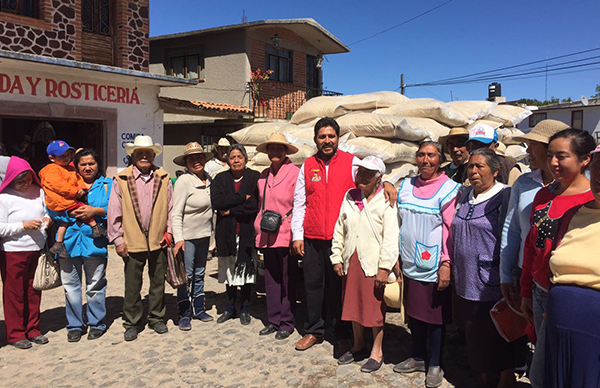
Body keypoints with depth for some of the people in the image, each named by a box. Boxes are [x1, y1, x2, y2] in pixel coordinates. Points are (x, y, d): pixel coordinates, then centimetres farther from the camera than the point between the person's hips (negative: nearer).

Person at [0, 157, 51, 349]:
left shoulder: (38, 191, 3)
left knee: (34, 292, 13)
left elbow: (46, 210, 16)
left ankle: (33, 329, 26)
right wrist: (24, 225, -18)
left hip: (37, 250, 4)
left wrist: (47, 218, -4)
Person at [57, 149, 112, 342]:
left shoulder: (107, 185, 9)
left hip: (95, 241, -2)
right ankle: (75, 325, 21)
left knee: (95, 286, 6)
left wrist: (96, 211, -15)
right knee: (70, 286, 7)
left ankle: (96, 324, 22)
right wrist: (70, 213, -10)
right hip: (69, 241, 2)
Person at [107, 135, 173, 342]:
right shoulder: (121, 180, -2)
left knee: (158, 282, 13)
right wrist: (118, 239, -3)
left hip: (158, 240, 2)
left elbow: (170, 208, 9)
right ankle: (131, 323, 23)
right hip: (132, 242, -2)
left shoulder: (164, 178, 4)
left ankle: (156, 318, 30)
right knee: (132, 285, 8)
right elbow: (114, 212, -1)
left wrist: (169, 231, 2)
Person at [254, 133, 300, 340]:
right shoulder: (264, 176, 14)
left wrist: (289, 227, -13)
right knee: (271, 279, 11)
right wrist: (259, 229, 14)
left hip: (286, 235, -6)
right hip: (267, 236, 6)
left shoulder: (295, 173, -7)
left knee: (287, 280, 3)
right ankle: (274, 320, 23)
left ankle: (287, 323, 15)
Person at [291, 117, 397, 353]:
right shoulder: (308, 165, 9)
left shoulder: (351, 162, 2)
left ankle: (341, 335, 19)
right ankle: (314, 331, 26)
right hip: (311, 237, 3)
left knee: (339, 286, 5)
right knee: (313, 283, 10)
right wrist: (297, 235, 4)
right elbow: (299, 203, 10)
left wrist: (386, 183, -32)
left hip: (340, 237, -2)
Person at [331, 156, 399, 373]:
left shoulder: (385, 202, -10)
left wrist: (384, 268, -16)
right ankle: (358, 345, 35)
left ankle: (377, 351, 23)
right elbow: (339, 229, 11)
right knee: (353, 304, 16)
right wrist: (337, 258, 9)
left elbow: (391, 237, -13)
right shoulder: (350, 196, 7)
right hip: (351, 262, 5)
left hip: (373, 265, -5)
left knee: (375, 308, 5)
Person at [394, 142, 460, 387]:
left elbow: (451, 229, -12)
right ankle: (418, 358, 34)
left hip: (434, 267, -5)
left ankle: (435, 364, 25)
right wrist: (397, 257, 12)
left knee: (435, 316, 7)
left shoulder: (449, 189, -8)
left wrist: (446, 263, -16)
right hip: (410, 265, 5)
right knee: (414, 312, 16)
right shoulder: (406, 186, 8)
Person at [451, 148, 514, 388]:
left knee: (499, 339, 6)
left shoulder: (504, 196, -10)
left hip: (493, 285, -6)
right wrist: (453, 268, 17)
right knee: (476, 338, 16)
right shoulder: (464, 196, 11)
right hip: (467, 282, 7)